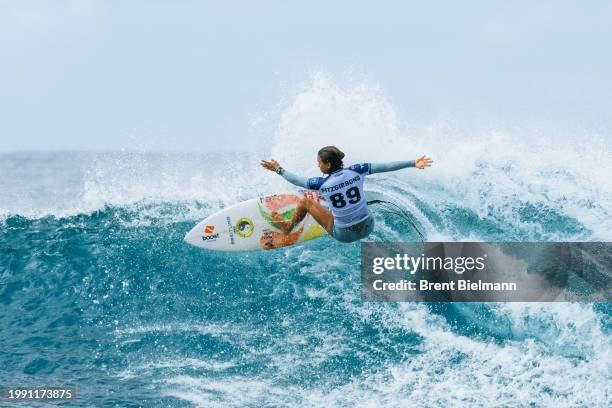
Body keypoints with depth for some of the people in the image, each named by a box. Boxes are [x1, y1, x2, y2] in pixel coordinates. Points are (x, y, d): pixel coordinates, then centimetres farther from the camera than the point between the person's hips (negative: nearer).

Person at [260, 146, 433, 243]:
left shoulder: (322, 183, -19)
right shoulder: (356, 171, -14)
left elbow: (297, 180, -3)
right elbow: (385, 166, -14)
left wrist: (279, 169, 13)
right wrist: (413, 163, -8)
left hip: (344, 235, -3)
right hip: (368, 228, 3)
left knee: (306, 201, 14)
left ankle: (288, 227, 39)